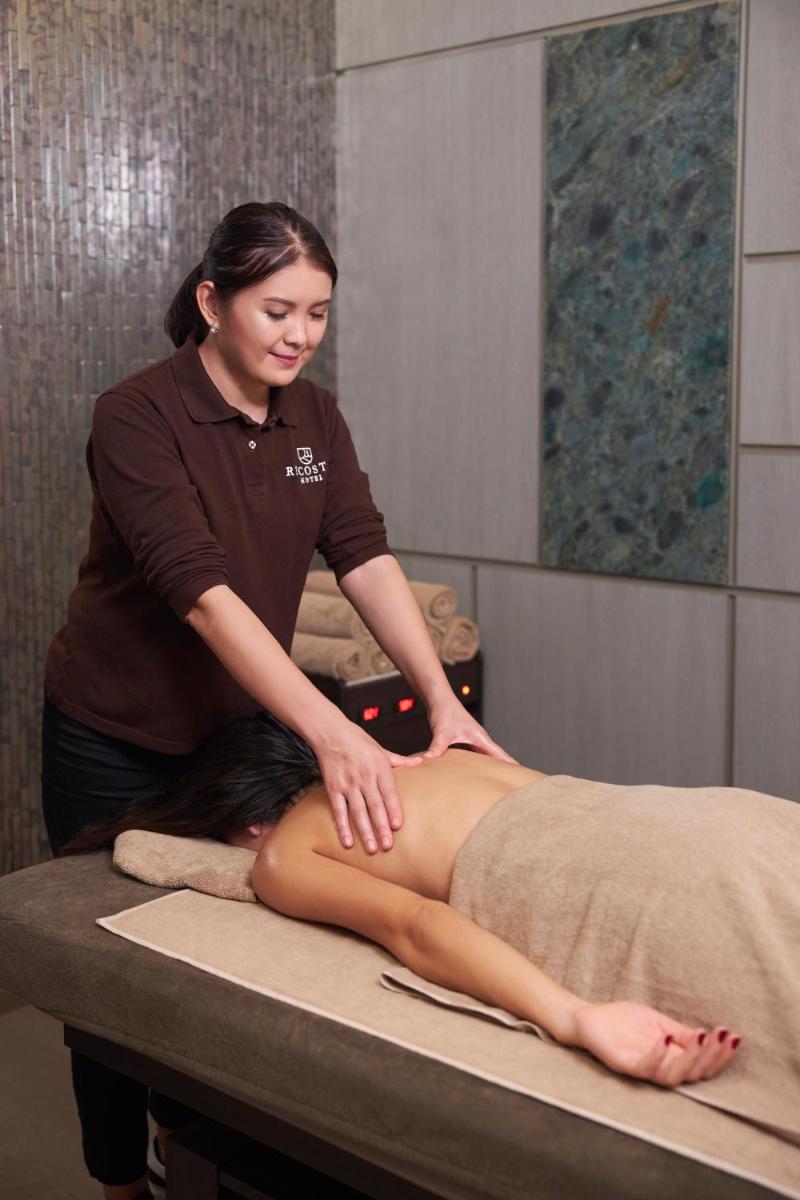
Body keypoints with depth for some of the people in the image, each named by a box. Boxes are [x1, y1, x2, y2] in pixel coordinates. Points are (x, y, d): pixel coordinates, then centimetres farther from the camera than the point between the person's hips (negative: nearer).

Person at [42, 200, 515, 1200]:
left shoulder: (314, 418, -3)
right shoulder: (135, 416, -23)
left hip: (240, 730, 5)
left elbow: (366, 559, -11)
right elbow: (202, 591, -33)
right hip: (117, 744, -5)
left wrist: (442, 700, -24)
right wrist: (330, 732, -41)